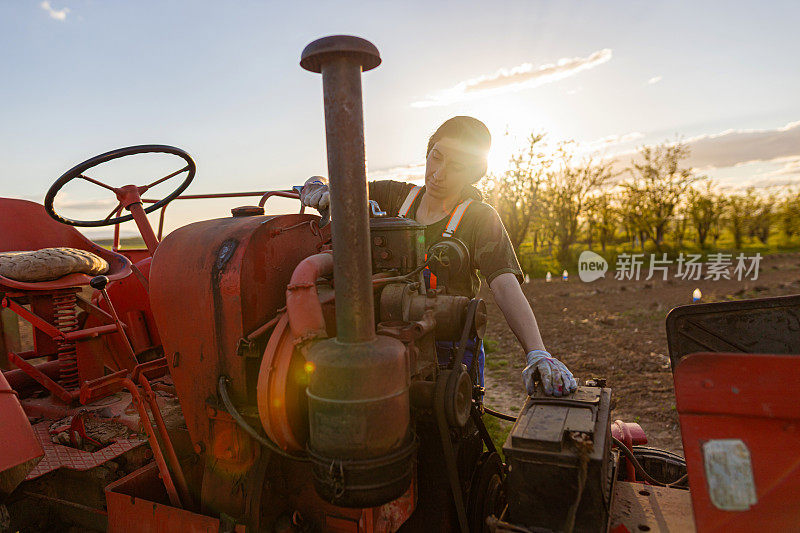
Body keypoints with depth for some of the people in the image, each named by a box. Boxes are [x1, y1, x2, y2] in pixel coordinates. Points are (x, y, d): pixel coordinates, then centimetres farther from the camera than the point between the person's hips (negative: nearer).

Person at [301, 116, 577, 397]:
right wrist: (319, 188, -19)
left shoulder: (480, 219, -6)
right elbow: (315, 185, 6)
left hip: (452, 351, -2)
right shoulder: (395, 195, 4)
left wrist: (537, 353, -33)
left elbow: (506, 287, -20)